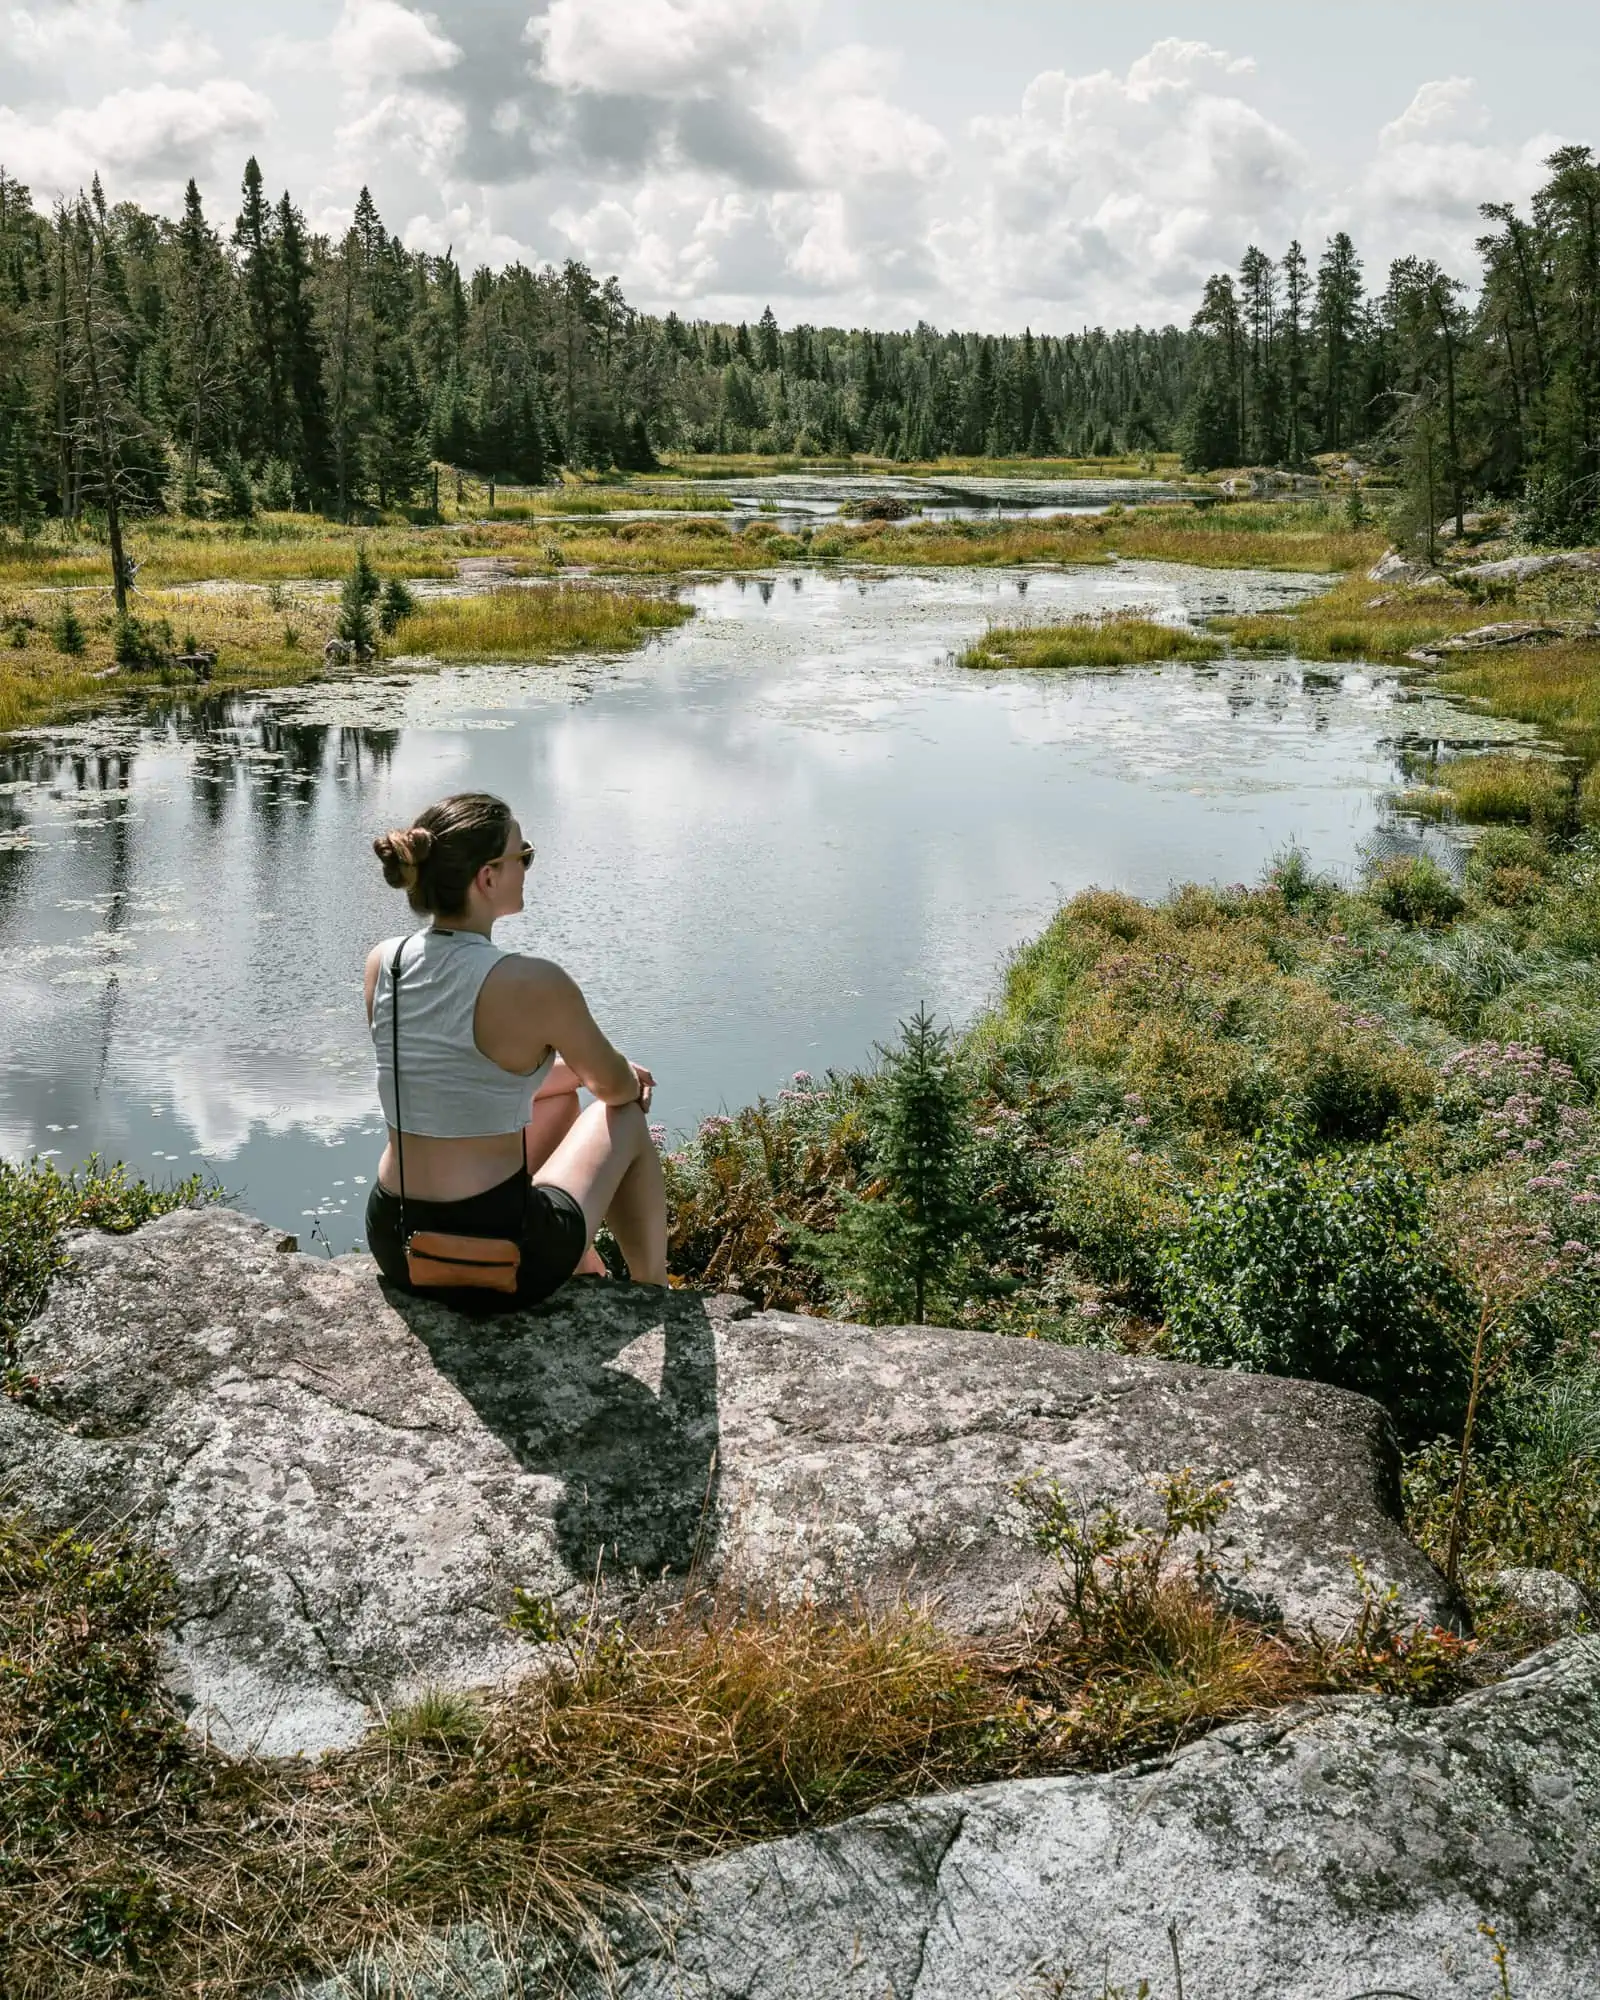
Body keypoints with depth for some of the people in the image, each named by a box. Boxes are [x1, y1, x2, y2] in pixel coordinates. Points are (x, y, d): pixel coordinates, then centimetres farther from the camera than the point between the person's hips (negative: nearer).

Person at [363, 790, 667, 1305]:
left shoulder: (381, 963, -1)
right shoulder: (534, 984, -19)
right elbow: (617, 1088, -1)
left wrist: (579, 1067, 25)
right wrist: (629, 1081, 25)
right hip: (501, 1261, -6)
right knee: (628, 1122, 21)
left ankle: (587, 1272, 47)